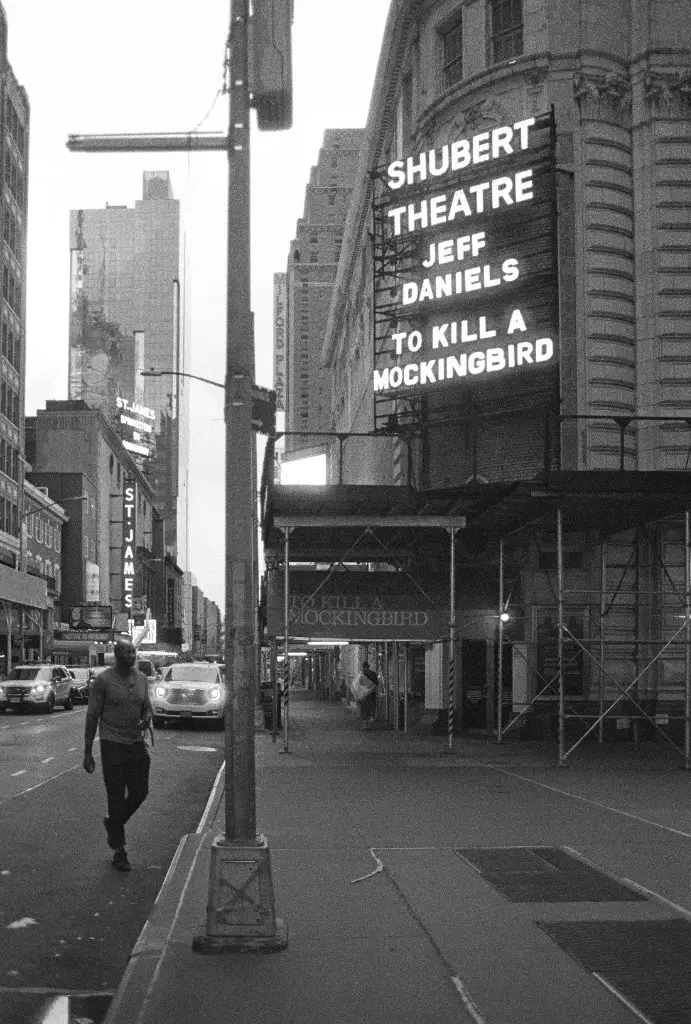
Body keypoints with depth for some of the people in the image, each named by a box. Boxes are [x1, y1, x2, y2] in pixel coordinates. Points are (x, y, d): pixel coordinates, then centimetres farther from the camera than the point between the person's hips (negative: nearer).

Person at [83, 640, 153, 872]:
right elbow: (92, 716, -7)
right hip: (113, 746, -5)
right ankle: (119, 851, 9)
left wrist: (147, 719, -9)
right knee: (116, 798, 0)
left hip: (137, 744, 5)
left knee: (140, 792, 5)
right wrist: (87, 752, -8)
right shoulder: (103, 680, -10)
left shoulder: (141, 678, 6)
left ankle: (113, 822, 33)